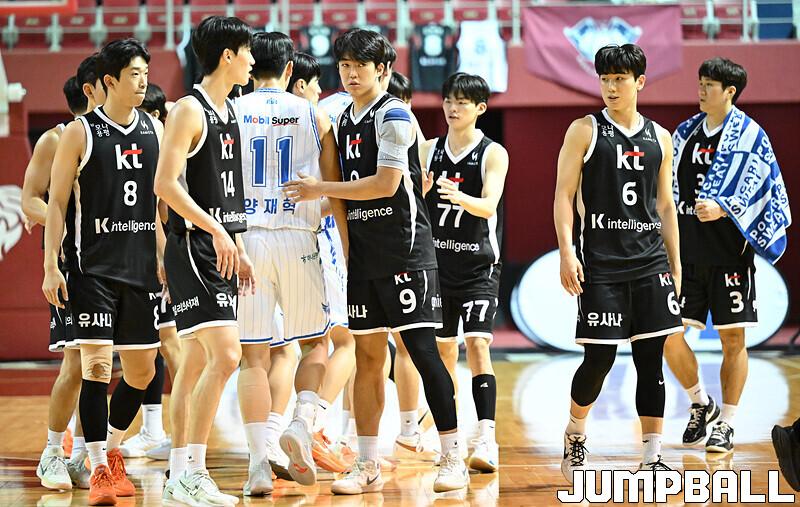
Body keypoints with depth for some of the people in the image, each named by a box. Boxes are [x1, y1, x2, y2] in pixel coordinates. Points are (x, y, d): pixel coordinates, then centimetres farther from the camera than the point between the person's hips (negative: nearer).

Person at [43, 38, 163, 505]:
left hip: (141, 266, 5)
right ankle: (99, 469, -6)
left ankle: (112, 449, 30)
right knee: (97, 362, -11)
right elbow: (57, 203, -3)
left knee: (142, 370, 8)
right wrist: (51, 266, -9)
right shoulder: (81, 133, -4)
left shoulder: (155, 129, 9)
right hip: (92, 266, -5)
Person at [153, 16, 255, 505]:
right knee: (225, 354, -17)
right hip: (193, 248, -9)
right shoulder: (190, 110, -11)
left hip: (221, 251, 9)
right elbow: (165, 183, -18)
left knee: (197, 363, 10)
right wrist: (216, 231, -22)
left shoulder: (229, 113, 16)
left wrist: (239, 249, 18)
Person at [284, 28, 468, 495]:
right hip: (364, 254, 8)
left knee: (423, 350, -9)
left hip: (405, 250, -8)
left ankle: (454, 460, -3)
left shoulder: (394, 115, -9)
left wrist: (323, 189, -13)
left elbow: (386, 183, -18)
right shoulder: (346, 120, 15)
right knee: (368, 358, 7)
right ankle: (368, 467, 10)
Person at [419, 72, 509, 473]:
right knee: (443, 349, 11)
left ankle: (485, 439, -23)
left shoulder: (493, 154, -5)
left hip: (479, 266, -4)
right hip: (437, 262, 5)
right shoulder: (428, 150, 7)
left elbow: (489, 205, -19)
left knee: (477, 344, -16)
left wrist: (460, 198, -40)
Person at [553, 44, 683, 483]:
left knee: (651, 360, 1)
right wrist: (567, 253, -14)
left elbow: (665, 205, 17)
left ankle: (651, 458, 4)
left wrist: (676, 266, 12)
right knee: (599, 359, -5)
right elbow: (563, 196, -3)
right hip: (599, 264, -3)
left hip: (650, 262, 4)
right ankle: (574, 434, 20)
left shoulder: (659, 138, 12)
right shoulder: (585, 131, 1)